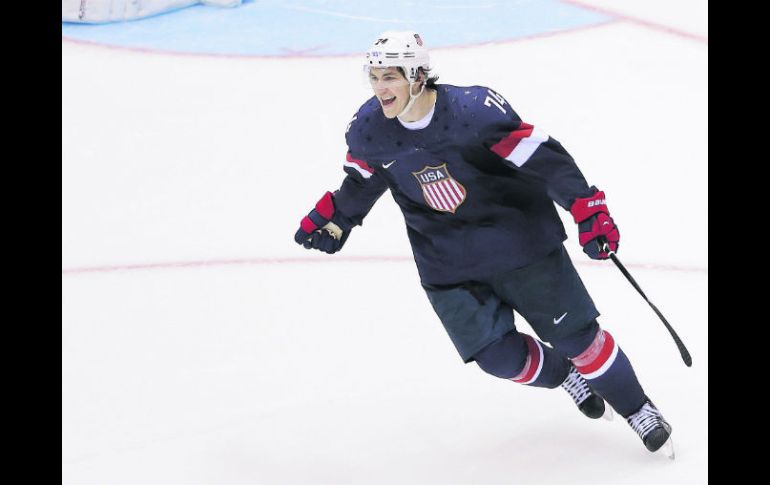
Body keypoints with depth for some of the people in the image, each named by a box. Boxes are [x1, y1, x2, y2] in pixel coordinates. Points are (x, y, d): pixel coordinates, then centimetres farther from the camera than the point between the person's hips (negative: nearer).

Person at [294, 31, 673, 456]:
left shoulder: (473, 110, -25)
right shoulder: (369, 129, -10)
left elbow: (541, 156, -22)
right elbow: (363, 180, 12)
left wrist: (587, 206, -25)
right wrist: (332, 222, 16)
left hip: (518, 240, -3)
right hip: (447, 262, 4)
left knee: (575, 334, 1)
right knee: (499, 356, -3)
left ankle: (637, 408, 24)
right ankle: (565, 376, 29)